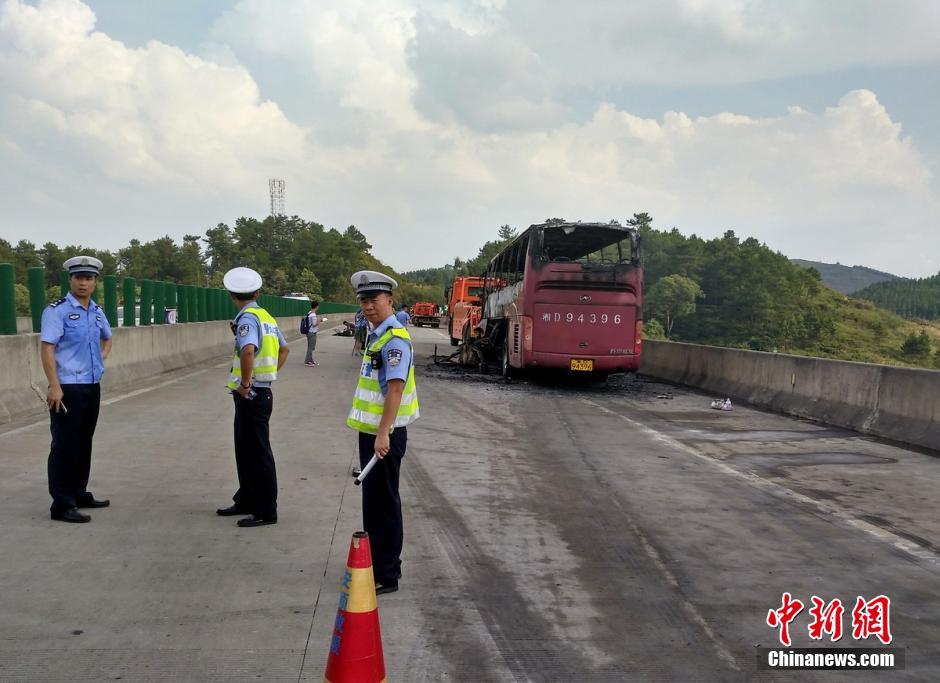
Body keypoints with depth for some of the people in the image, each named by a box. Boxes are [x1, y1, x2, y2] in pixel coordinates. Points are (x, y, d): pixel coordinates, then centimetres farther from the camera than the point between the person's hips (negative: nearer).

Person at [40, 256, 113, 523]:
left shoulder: (97, 311, 11)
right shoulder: (57, 310, -11)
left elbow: (107, 338, 32)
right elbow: (47, 349, -17)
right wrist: (54, 387, -22)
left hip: (93, 387, 7)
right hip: (68, 389, -7)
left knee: (84, 443, 15)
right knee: (65, 446, -3)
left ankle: (79, 494, 28)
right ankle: (62, 505, 3)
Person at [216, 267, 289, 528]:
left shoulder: (247, 318, -16)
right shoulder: (266, 316, 11)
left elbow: (248, 350, -35)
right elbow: (284, 348, 24)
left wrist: (245, 383, -23)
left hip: (251, 395, -9)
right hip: (260, 391, 9)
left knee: (258, 453, -1)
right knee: (245, 450, 19)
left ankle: (266, 511, 7)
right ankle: (246, 501, 31)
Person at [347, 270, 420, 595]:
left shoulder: (395, 339, -17)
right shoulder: (378, 335, 14)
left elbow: (395, 388, -25)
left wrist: (383, 434, -29)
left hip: (384, 435, -10)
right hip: (371, 431, 10)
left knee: (382, 504, -3)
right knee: (373, 501, 18)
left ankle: (386, 576, 7)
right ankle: (376, 564, 31)